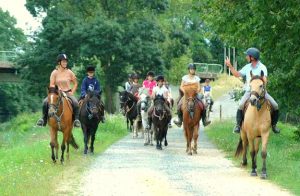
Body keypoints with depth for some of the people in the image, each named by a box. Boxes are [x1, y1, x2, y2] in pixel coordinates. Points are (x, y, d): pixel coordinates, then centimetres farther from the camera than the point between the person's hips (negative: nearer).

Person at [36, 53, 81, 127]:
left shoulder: (69, 72, 1)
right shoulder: (54, 73, -2)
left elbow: (75, 84, 9)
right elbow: (51, 85, -1)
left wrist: (72, 92, -3)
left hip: (68, 93, 0)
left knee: (75, 103, -30)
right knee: (45, 102, -24)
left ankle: (76, 119, -15)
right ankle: (44, 118, -8)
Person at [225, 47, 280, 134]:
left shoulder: (262, 67, -6)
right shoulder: (247, 67, 9)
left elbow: (265, 79, -19)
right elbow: (237, 74, 19)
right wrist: (229, 66, 11)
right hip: (249, 91, 2)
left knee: (275, 106, -13)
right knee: (241, 105, -25)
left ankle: (273, 125, 7)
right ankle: (238, 125, -13)